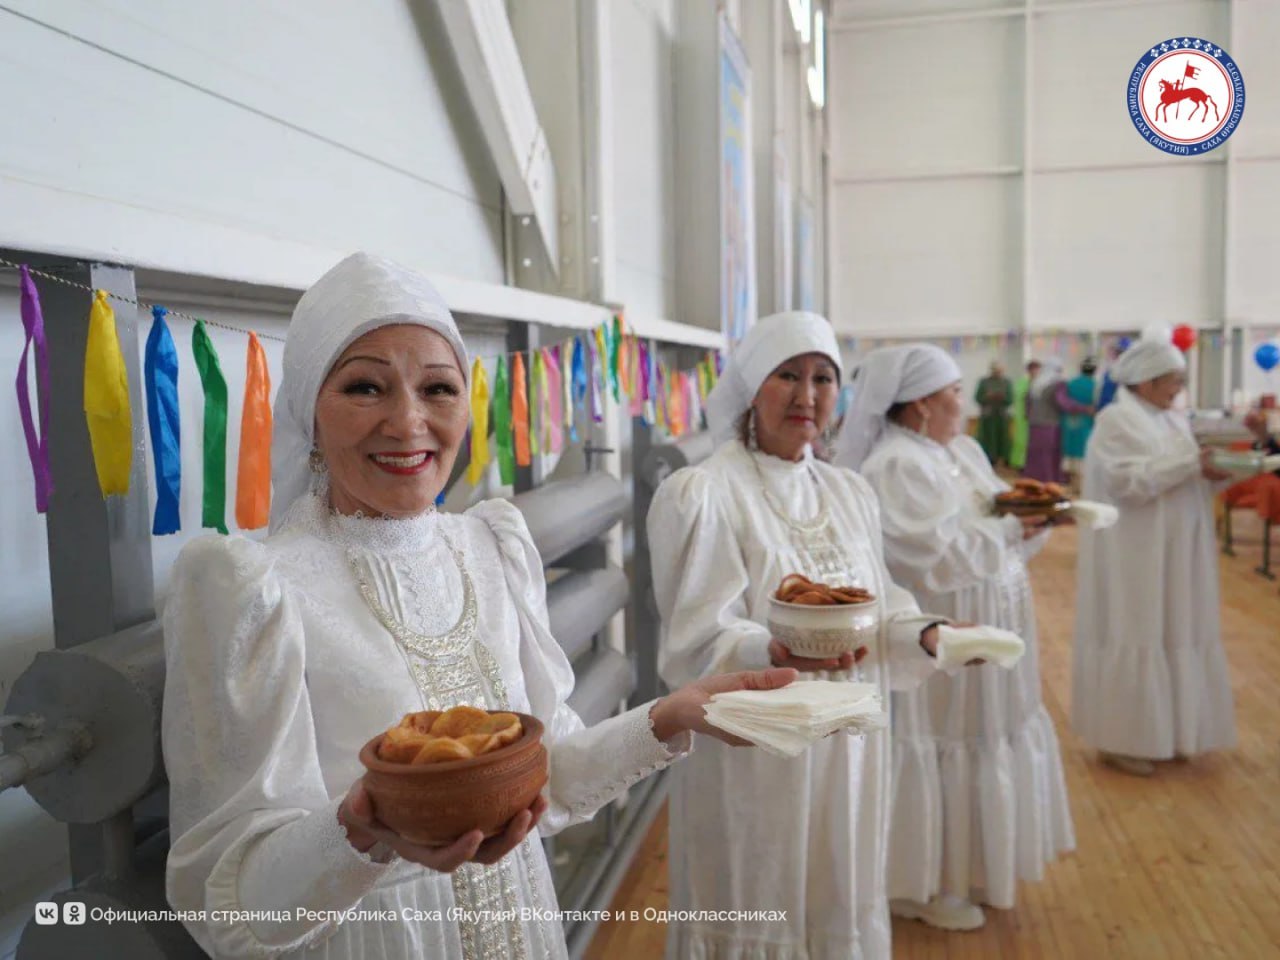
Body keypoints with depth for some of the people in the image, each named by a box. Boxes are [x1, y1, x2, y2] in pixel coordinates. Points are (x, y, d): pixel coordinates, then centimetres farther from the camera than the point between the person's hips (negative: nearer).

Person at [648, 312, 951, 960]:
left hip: (847, 752, 6)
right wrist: (774, 652, -34)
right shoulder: (700, 494, -13)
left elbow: (876, 614, 12)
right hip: (754, 759, -6)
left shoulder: (849, 492, 8)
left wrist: (926, 636, -7)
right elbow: (697, 642, -17)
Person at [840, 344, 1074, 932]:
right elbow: (936, 558, -27)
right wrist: (1011, 528, -20)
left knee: (984, 744, 19)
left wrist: (1030, 514, -6)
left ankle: (967, 866, 37)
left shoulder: (964, 451, 10)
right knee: (938, 754, 2)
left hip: (985, 638, 10)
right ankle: (920, 885, 20)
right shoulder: (895, 468, -20)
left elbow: (996, 525, 14)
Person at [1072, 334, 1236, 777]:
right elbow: (1129, 480, -23)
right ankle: (1119, 739, 7)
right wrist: (1193, 465, -23)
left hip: (1174, 553, 9)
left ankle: (1157, 730, 25)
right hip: (1135, 555, -9)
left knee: (1173, 634, 12)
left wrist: (1211, 470, -5)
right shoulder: (1116, 420, -13)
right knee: (1134, 636, -3)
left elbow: (1178, 478, 15)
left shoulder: (1174, 421, 13)